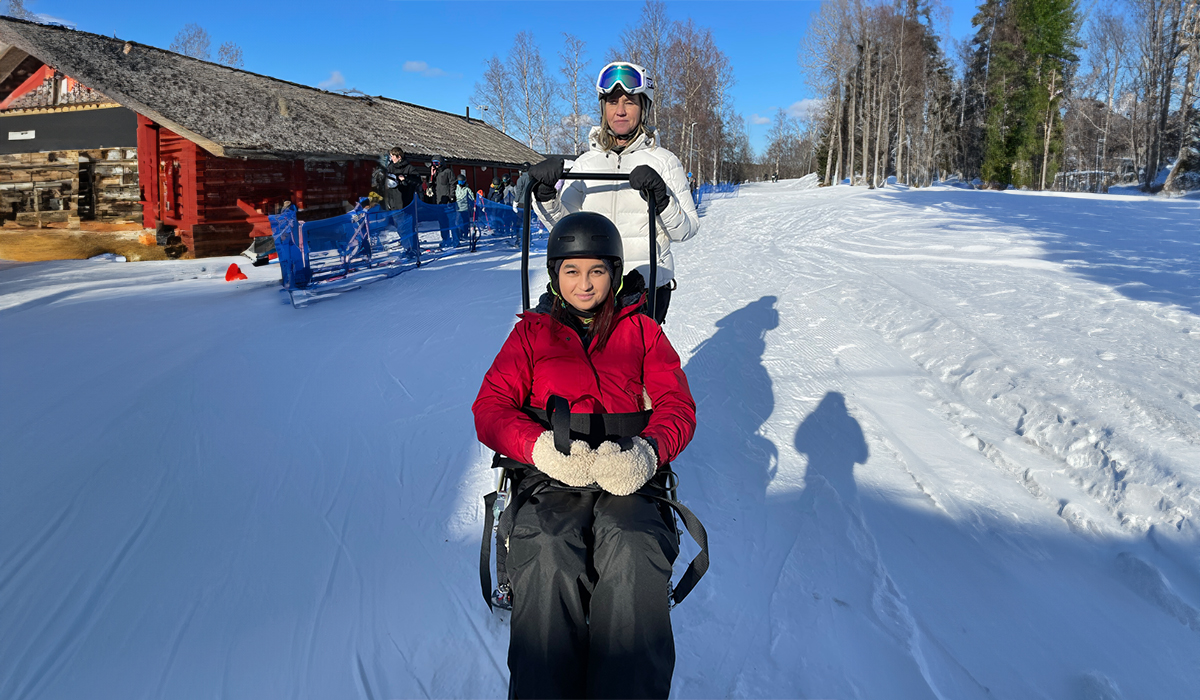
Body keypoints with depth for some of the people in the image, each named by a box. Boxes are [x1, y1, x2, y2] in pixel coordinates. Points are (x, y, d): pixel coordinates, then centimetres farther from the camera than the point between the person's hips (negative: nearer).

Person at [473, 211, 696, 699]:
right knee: (550, 555, -34)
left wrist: (647, 451, -14)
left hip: (627, 476, 0)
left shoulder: (641, 330, 22)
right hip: (550, 476, 0)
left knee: (632, 551, -35)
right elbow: (490, 408, 10)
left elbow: (677, 406, 12)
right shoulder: (532, 332, 21)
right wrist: (541, 447, -13)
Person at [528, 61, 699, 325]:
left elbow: (686, 229, -2)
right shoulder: (585, 163, 12)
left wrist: (661, 199, -19)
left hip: (648, 286, -2)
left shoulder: (663, 161, 4)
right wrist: (545, 194, -11)